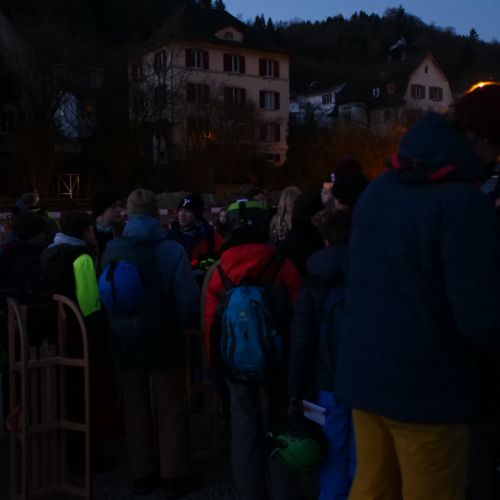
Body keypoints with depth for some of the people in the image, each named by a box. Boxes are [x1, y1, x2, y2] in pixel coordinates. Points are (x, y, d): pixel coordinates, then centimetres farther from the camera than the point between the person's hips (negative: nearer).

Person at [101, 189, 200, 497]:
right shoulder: (171, 250, -16)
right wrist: (179, 325, 1)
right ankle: (175, 477, 17)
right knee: (171, 408, 9)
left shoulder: (111, 250, -3)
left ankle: (143, 475, 26)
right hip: (162, 341, -3)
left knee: (136, 407, 15)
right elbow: (189, 300, -18)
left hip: (125, 341, 4)